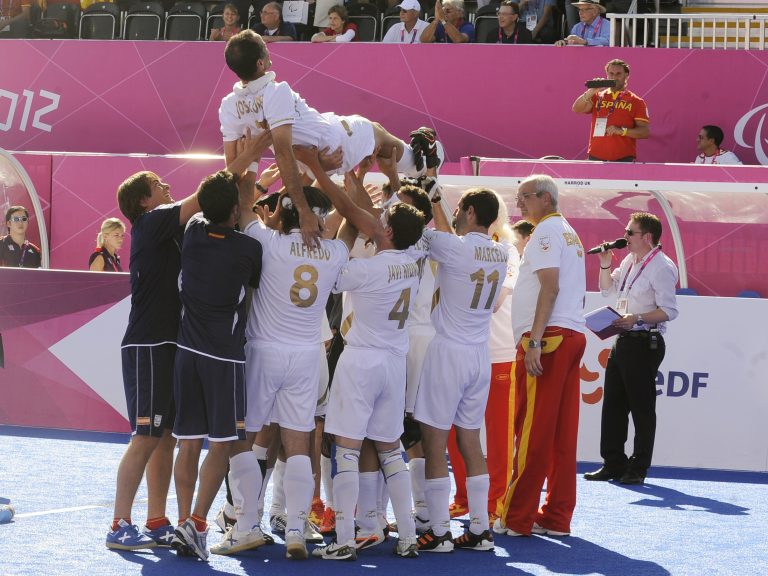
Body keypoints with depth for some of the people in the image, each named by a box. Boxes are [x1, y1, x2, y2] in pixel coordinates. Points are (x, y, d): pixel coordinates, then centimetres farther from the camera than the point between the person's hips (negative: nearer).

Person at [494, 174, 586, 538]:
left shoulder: (546, 232, -5)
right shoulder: (569, 233, 24)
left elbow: (550, 287, -17)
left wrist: (535, 340, -21)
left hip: (547, 336, -9)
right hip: (572, 335, 9)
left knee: (533, 430, -8)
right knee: (563, 432, 7)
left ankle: (517, 518, -7)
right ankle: (557, 517, 7)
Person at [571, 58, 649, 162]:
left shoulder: (636, 101, 7)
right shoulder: (597, 97, 14)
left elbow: (645, 132, 1)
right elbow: (576, 109, -1)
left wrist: (621, 131, -13)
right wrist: (591, 91, -14)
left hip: (624, 159, -2)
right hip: (596, 157, 2)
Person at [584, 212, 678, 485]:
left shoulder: (662, 267, -13)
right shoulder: (629, 261, 14)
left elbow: (669, 311, -18)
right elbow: (607, 289, 28)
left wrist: (637, 318, -27)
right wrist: (605, 265, 11)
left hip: (645, 343, -9)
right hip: (623, 340, 9)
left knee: (642, 407, -3)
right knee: (612, 404, 10)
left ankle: (638, 469, 3)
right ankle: (613, 463, 16)